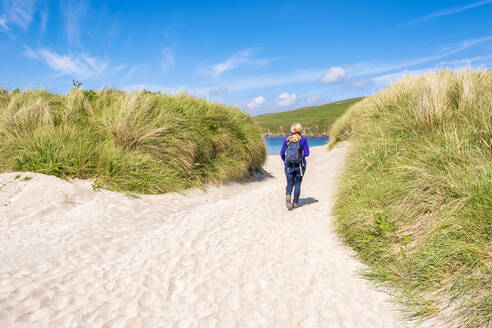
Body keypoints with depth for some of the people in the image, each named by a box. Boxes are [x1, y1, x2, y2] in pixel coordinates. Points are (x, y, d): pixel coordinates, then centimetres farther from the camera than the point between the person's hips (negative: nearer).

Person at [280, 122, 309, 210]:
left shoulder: (287, 139, 2)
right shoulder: (303, 140, -3)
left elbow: (282, 153, 2)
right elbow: (306, 153, -4)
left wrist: (285, 161, 19)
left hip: (288, 165, 1)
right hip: (299, 165, -1)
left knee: (290, 184, 7)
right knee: (297, 184, 11)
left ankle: (288, 196, -22)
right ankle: (295, 203, 13)